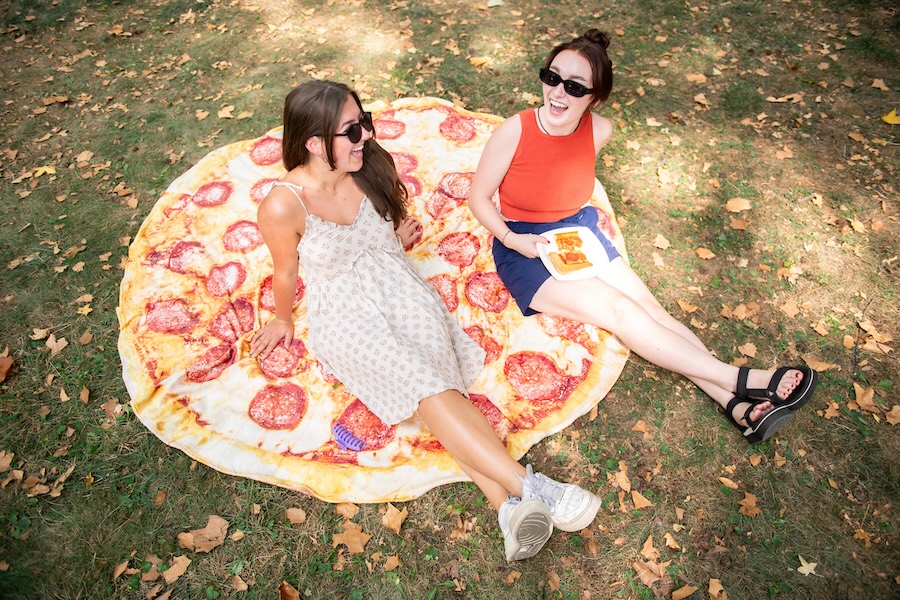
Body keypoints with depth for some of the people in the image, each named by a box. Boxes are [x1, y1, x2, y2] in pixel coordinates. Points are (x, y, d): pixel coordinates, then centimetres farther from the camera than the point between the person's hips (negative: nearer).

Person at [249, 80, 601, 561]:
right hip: (345, 317, -3)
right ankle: (528, 488, -33)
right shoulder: (282, 206, -14)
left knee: (439, 371, -26)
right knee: (424, 383, -29)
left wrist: (403, 236, 1)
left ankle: (507, 506, -36)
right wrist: (282, 321, 16)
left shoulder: (370, 168, 1)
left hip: (401, 291, 4)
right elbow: (286, 272, 4)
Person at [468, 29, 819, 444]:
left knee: (649, 308, -11)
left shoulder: (599, 130, -7)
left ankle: (737, 405, -14)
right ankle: (741, 380, -18)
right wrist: (512, 239, -23)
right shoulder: (514, 131, -20)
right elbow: (478, 198, -9)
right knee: (618, 310, -20)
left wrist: (574, 224, 9)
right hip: (523, 249, -5)